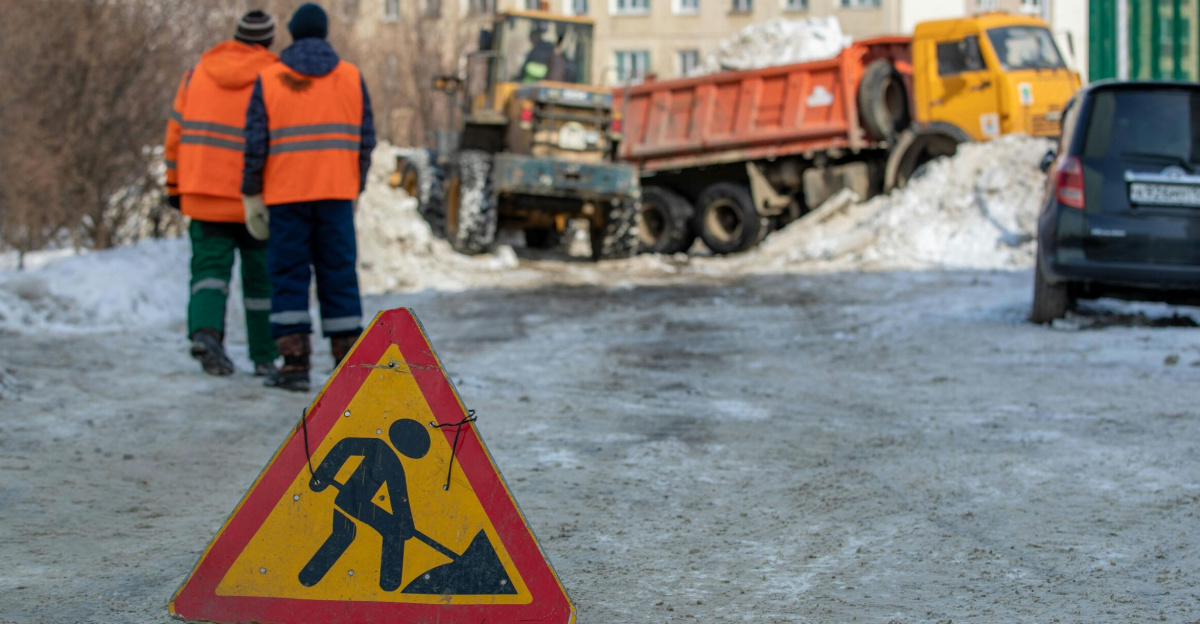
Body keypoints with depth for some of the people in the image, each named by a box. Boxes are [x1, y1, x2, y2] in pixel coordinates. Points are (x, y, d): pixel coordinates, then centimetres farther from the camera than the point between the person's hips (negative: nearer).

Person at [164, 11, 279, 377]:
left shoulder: (197, 74, 6)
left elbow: (176, 132, 9)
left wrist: (175, 186, 16)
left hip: (203, 195, 2)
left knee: (210, 265, 5)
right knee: (260, 276, 9)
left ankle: (205, 330, -23)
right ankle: (264, 358, 16)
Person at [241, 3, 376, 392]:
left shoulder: (269, 79, 1)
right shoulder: (351, 77, 6)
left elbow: (255, 144, -4)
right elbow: (364, 140, 5)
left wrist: (251, 197, 3)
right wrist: (355, 190, 14)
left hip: (286, 196, -2)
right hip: (337, 194, 2)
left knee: (289, 276, 3)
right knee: (338, 275, 7)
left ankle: (295, 364, -4)